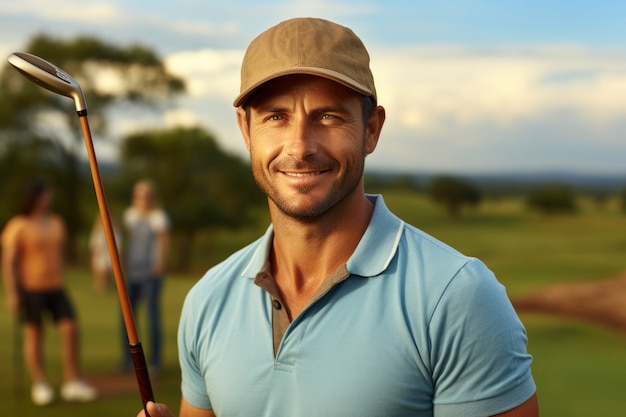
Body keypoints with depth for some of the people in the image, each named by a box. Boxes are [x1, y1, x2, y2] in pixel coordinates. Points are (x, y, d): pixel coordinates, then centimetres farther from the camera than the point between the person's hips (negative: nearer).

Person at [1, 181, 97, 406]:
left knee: (71, 330, -4)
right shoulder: (18, 226, -8)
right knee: (34, 333, 2)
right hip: (29, 287, -5)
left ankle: (72, 383, 2)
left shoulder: (57, 223, 10)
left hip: (55, 287, 5)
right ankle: (40, 385, 11)